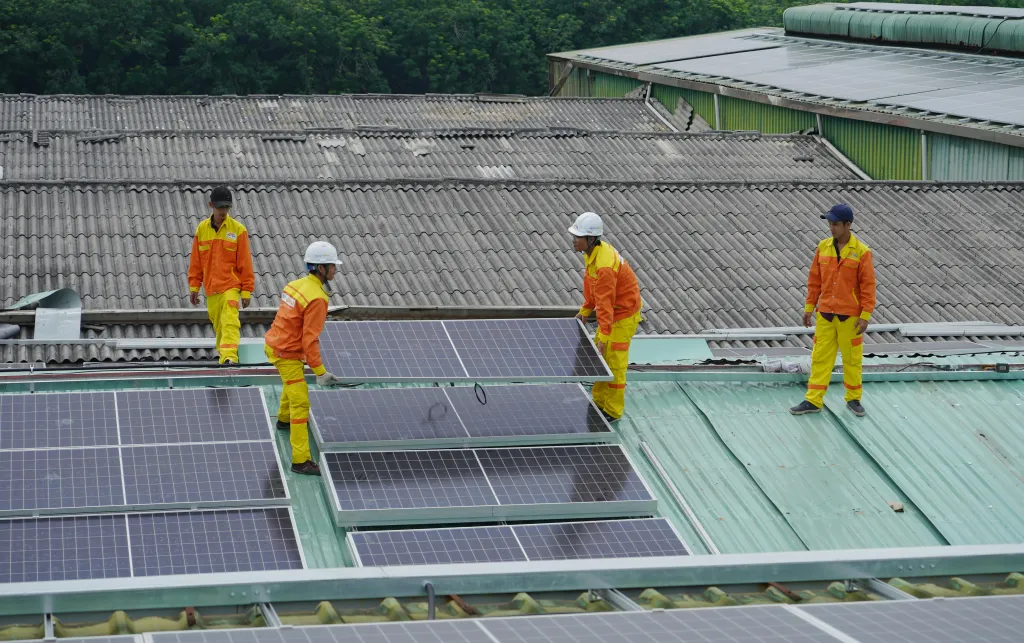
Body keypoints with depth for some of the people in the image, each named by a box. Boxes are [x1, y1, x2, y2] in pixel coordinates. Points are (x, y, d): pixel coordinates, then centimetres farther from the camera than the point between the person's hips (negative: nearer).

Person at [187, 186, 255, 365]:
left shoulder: (238, 229, -2)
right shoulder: (202, 229, 6)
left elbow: (245, 262, -1)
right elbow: (195, 261, 11)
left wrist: (247, 290, -3)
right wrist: (194, 287, 9)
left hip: (231, 286, -4)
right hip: (210, 288, 4)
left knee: (229, 322, -18)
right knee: (218, 326, 9)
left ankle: (229, 357, -28)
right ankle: (223, 357, 19)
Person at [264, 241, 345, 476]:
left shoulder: (297, 284, 3)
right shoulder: (317, 299, -25)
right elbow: (310, 339, -26)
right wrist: (320, 372, -21)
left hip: (274, 344, 10)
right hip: (288, 354, -10)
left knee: (294, 382, 36)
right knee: (300, 402, -8)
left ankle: (284, 419, 62)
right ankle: (301, 460, -9)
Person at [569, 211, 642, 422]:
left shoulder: (604, 266, -32)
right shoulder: (593, 252, -2)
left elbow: (605, 304, -31)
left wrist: (604, 337, -29)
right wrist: (585, 310, 15)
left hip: (623, 316, -10)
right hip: (611, 311, 10)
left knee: (614, 363, -2)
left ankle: (613, 411, 10)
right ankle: (599, 403, 29)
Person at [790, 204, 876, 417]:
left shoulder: (862, 252, -9)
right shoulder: (823, 247, 4)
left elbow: (868, 286, -8)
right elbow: (814, 280, 9)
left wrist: (865, 316, -11)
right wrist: (809, 307, 8)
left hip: (850, 316, -3)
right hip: (825, 314, 3)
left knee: (852, 359, 7)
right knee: (820, 357, 5)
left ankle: (853, 399, 21)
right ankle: (813, 400, 9)